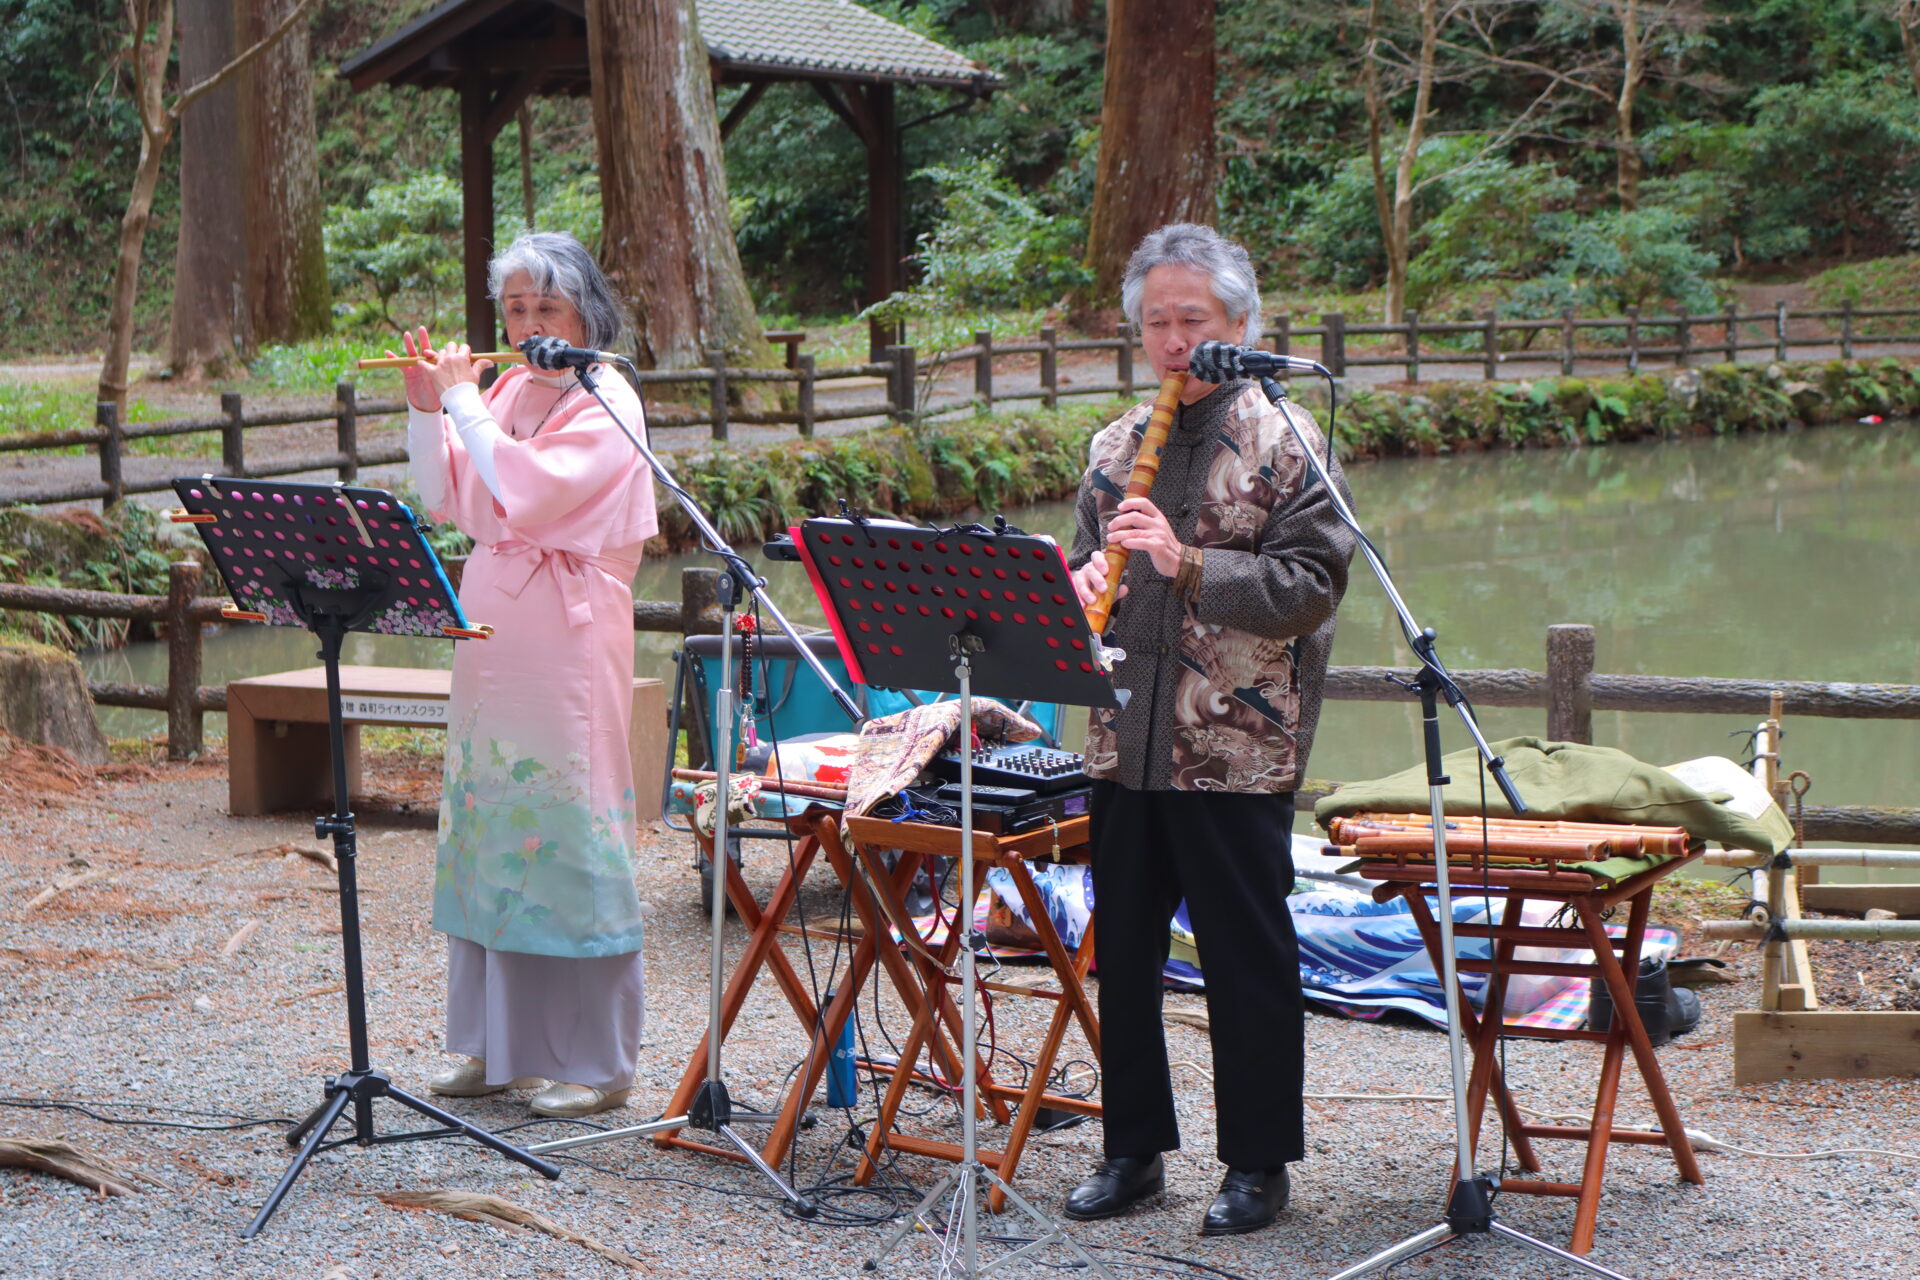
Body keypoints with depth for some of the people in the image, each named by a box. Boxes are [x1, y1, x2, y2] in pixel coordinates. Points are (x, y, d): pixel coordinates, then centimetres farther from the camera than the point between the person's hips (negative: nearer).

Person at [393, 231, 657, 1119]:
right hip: (491, 634, 7)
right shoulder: (506, 392, 13)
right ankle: (495, 1042, 20)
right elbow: (443, 499, 13)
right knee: (492, 824, 10)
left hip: (567, 640, -7)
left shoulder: (607, 404, -8)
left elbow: (526, 493, -21)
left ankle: (595, 1060, 2)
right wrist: (425, 406, 3)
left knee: (570, 827, -5)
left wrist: (461, 398, -12)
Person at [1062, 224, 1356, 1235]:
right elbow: (1083, 563, 19)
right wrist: (1080, 585, -5)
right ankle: (1133, 1149, 24)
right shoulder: (1116, 444, 13)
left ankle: (1257, 1165, 14)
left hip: (1238, 749, -5)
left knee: (1247, 961, 2)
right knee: (1122, 953, 11)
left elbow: (1309, 585, -11)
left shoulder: (1284, 441, -3)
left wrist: (1188, 564, -21)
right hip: (1124, 743, 5)